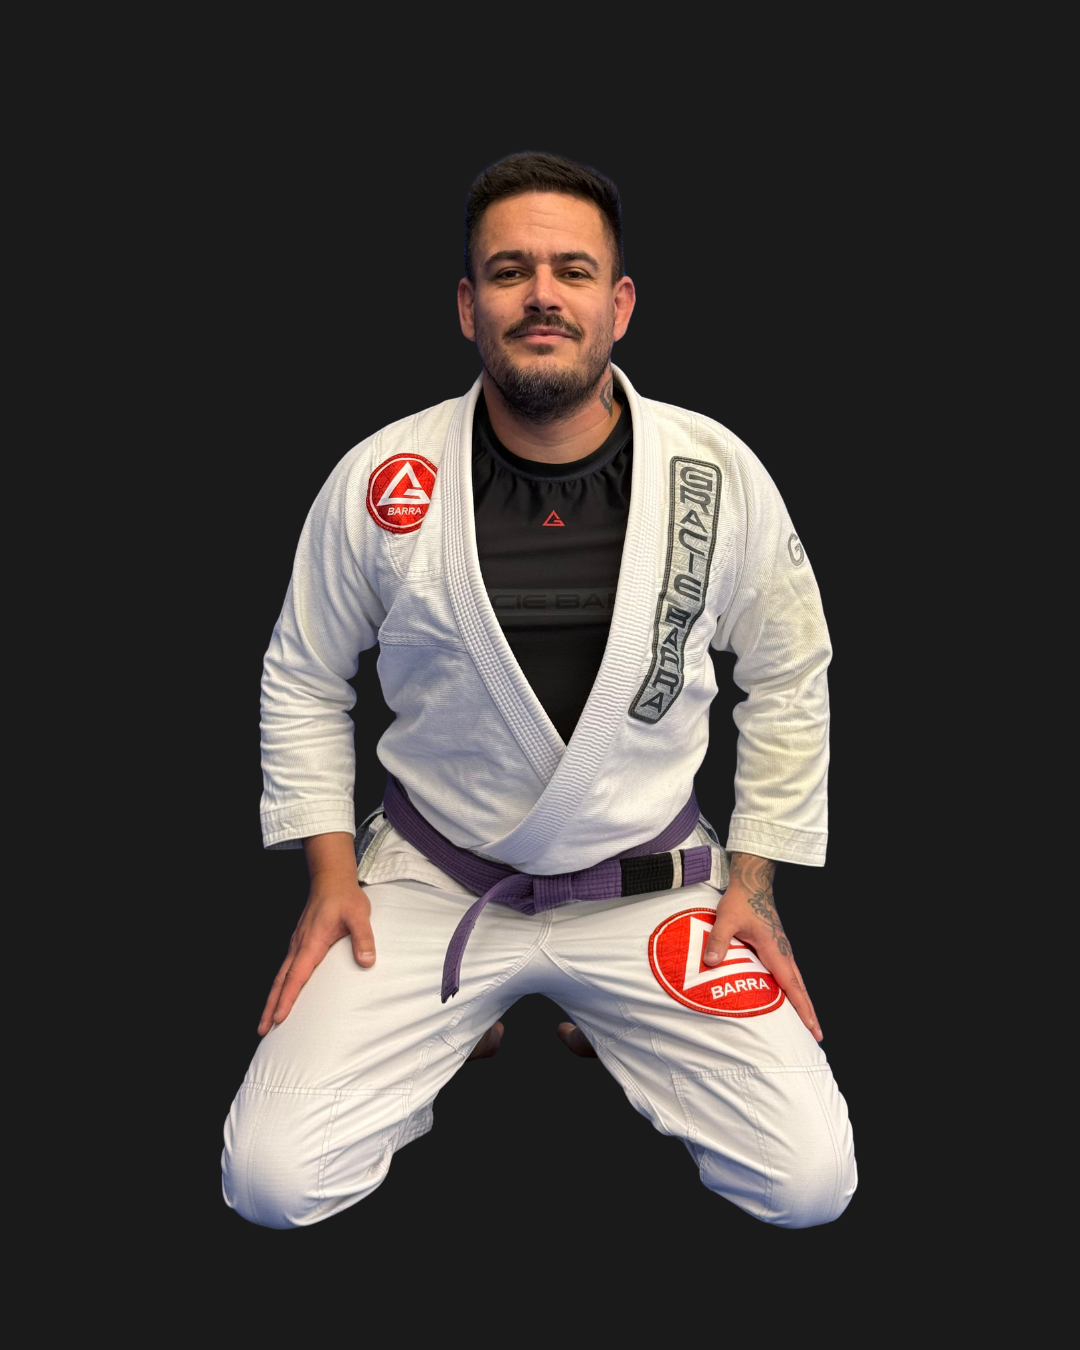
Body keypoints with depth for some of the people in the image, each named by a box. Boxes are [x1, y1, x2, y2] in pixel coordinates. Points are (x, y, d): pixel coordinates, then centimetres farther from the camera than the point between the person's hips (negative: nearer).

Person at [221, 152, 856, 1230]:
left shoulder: (720, 476, -9)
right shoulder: (381, 482, -10)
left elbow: (788, 679, 5)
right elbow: (304, 679, 5)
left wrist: (753, 880, 1)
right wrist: (331, 872, -2)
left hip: (652, 882, 1)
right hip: (432, 878, 0)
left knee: (810, 1183, -8)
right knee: (271, 1180, -11)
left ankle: (613, 1026, 19)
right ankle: (456, 1025, 18)